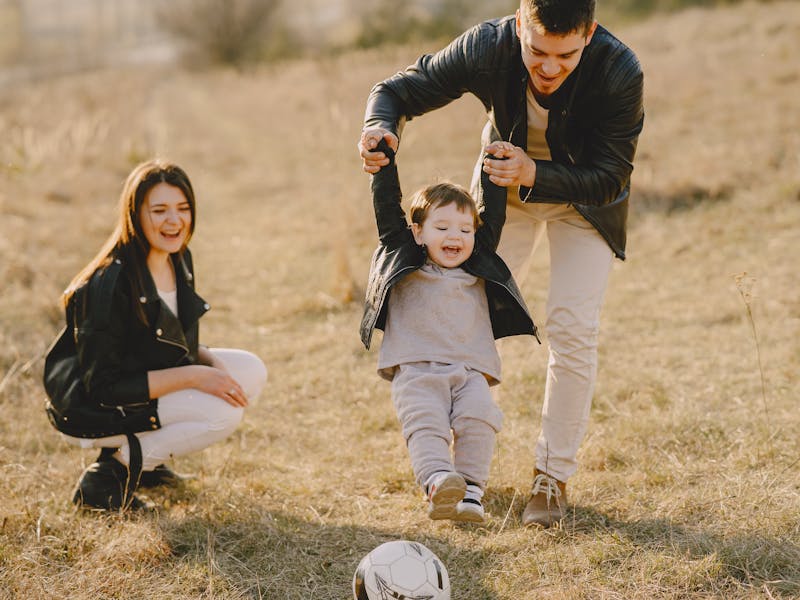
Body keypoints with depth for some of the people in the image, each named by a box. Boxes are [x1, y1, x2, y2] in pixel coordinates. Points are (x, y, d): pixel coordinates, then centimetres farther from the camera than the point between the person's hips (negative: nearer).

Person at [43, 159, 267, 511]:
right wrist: (192, 376, -26)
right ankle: (110, 474, -9)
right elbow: (103, 387, -25)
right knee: (223, 411, -23)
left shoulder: (179, 260, -1)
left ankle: (143, 455, 7)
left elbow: (179, 344, 13)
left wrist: (210, 361, -10)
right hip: (90, 413, -9)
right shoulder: (109, 284, -27)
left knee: (252, 371, -2)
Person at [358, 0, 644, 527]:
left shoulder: (620, 73, -36)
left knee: (573, 326, -12)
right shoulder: (488, 48, -32)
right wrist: (381, 128, -42)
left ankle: (554, 476, 2)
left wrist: (535, 176, -44)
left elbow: (610, 179, -28)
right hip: (507, 186, 2)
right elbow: (399, 91, -19)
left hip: (584, 193, -2)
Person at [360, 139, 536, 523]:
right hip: (415, 371, -2)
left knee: (479, 419, -22)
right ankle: (438, 484, -42)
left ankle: (470, 493, -24)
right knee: (425, 423, -25)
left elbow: (493, 217, 25)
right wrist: (384, 162, 8)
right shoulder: (403, 260, 14)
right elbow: (387, 210, 10)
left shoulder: (479, 268, 22)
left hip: (470, 371, 3)